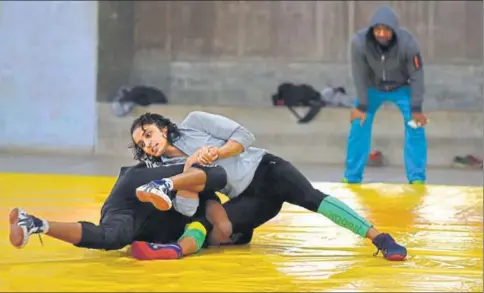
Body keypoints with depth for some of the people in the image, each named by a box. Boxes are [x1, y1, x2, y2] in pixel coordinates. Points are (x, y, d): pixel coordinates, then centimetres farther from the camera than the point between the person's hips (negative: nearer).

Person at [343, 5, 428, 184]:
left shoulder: (408, 43, -35)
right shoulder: (359, 42, -33)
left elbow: (416, 75, -22)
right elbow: (359, 75, -20)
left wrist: (416, 109, -18)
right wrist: (361, 106, -14)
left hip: (402, 88, -1)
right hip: (372, 88, 1)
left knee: (416, 128, -11)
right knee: (358, 127, -7)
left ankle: (417, 179, -2)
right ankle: (351, 178, 6)